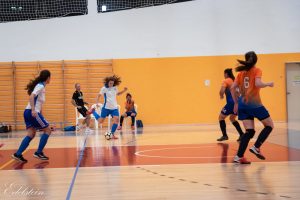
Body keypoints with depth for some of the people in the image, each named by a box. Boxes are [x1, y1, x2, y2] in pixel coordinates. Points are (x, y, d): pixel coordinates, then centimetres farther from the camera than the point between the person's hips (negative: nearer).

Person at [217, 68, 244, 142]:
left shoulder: (226, 81, -3)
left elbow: (222, 91, -16)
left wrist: (221, 96, 3)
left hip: (231, 102, -7)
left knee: (221, 117, 7)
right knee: (232, 118, 25)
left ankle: (224, 135, -3)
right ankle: (242, 134, 15)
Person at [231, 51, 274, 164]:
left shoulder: (241, 72, 12)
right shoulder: (257, 70, -2)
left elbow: (233, 88, 9)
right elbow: (258, 84, -20)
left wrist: (236, 103, 16)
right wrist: (268, 84, -2)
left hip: (242, 104, 6)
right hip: (254, 104, -6)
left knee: (249, 131, 5)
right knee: (269, 125, 12)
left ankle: (239, 157, -7)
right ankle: (256, 148, -1)